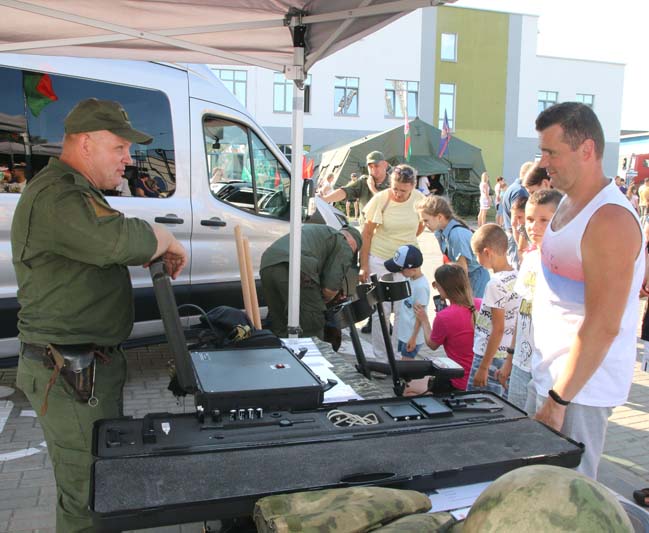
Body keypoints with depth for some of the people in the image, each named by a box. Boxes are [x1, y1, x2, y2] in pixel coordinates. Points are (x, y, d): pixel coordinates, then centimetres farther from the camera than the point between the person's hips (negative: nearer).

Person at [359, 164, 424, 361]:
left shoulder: (419, 199, -7)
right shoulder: (380, 199, -15)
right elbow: (367, 234, -9)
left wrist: (405, 241, 8)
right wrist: (364, 266, -9)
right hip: (379, 260, -2)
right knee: (380, 310, 3)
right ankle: (381, 357, 16)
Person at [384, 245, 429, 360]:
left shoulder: (421, 286, -24)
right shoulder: (411, 279, 3)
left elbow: (419, 315, -20)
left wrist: (413, 338, -18)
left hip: (412, 336, -9)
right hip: (404, 332, 9)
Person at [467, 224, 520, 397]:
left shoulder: (496, 284, -19)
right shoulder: (516, 277, 6)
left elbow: (498, 329, -19)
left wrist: (483, 367, -15)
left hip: (491, 357, -9)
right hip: (509, 356, 9)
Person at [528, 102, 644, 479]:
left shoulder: (609, 220, -21)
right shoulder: (570, 204, 10)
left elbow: (603, 326, -25)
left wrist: (559, 399, -22)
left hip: (580, 387, -9)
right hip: (550, 375, 9)